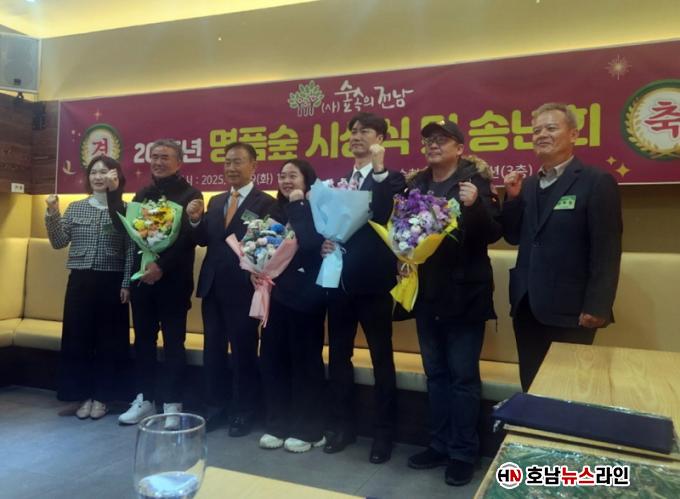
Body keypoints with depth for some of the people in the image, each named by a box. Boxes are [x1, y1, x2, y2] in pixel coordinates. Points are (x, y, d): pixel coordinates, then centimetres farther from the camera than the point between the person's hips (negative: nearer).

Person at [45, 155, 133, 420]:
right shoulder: (75, 208, 8)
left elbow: (131, 251, -3)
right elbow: (59, 242, 4)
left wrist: (126, 283, -8)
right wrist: (52, 214, -9)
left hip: (111, 282, -3)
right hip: (80, 281, 3)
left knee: (109, 341, 4)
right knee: (78, 338, 6)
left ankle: (102, 397, 18)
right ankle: (84, 395, 21)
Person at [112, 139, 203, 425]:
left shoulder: (190, 194, -3)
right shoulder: (143, 193, 14)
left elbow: (189, 237, -13)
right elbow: (126, 228, 5)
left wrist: (161, 265, -21)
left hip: (173, 279, -5)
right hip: (142, 276, 5)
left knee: (173, 342, 4)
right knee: (143, 340, 11)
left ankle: (172, 403, 14)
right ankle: (144, 399, 24)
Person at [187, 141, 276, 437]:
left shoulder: (266, 203, -8)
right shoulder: (216, 201, 14)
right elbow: (204, 241, 9)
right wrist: (196, 221, -9)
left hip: (243, 288, -6)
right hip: (212, 286, 7)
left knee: (244, 351, 6)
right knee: (213, 349, 15)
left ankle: (244, 412, 22)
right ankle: (215, 407, 30)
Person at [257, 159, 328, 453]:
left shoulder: (316, 210, -6)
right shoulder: (277, 211, 14)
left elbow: (310, 243, -23)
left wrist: (297, 205, -16)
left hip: (305, 294, -6)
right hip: (277, 293, 7)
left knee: (306, 360, 3)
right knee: (272, 358, 8)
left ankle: (308, 430, 17)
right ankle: (277, 425, 23)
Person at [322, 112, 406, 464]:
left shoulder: (391, 178, -2)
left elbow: (388, 218, -20)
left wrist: (378, 169, -21)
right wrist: (324, 242, -5)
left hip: (373, 280, -5)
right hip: (340, 279, 6)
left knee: (381, 357, 5)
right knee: (338, 354, 13)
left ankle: (383, 433, 19)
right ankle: (342, 426, 29)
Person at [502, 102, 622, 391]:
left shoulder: (597, 182, -8)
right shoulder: (528, 185, 12)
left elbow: (607, 251, -12)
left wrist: (596, 307, -16)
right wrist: (513, 197, -2)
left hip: (569, 310, -6)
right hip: (527, 307, 6)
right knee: (532, 388, 15)